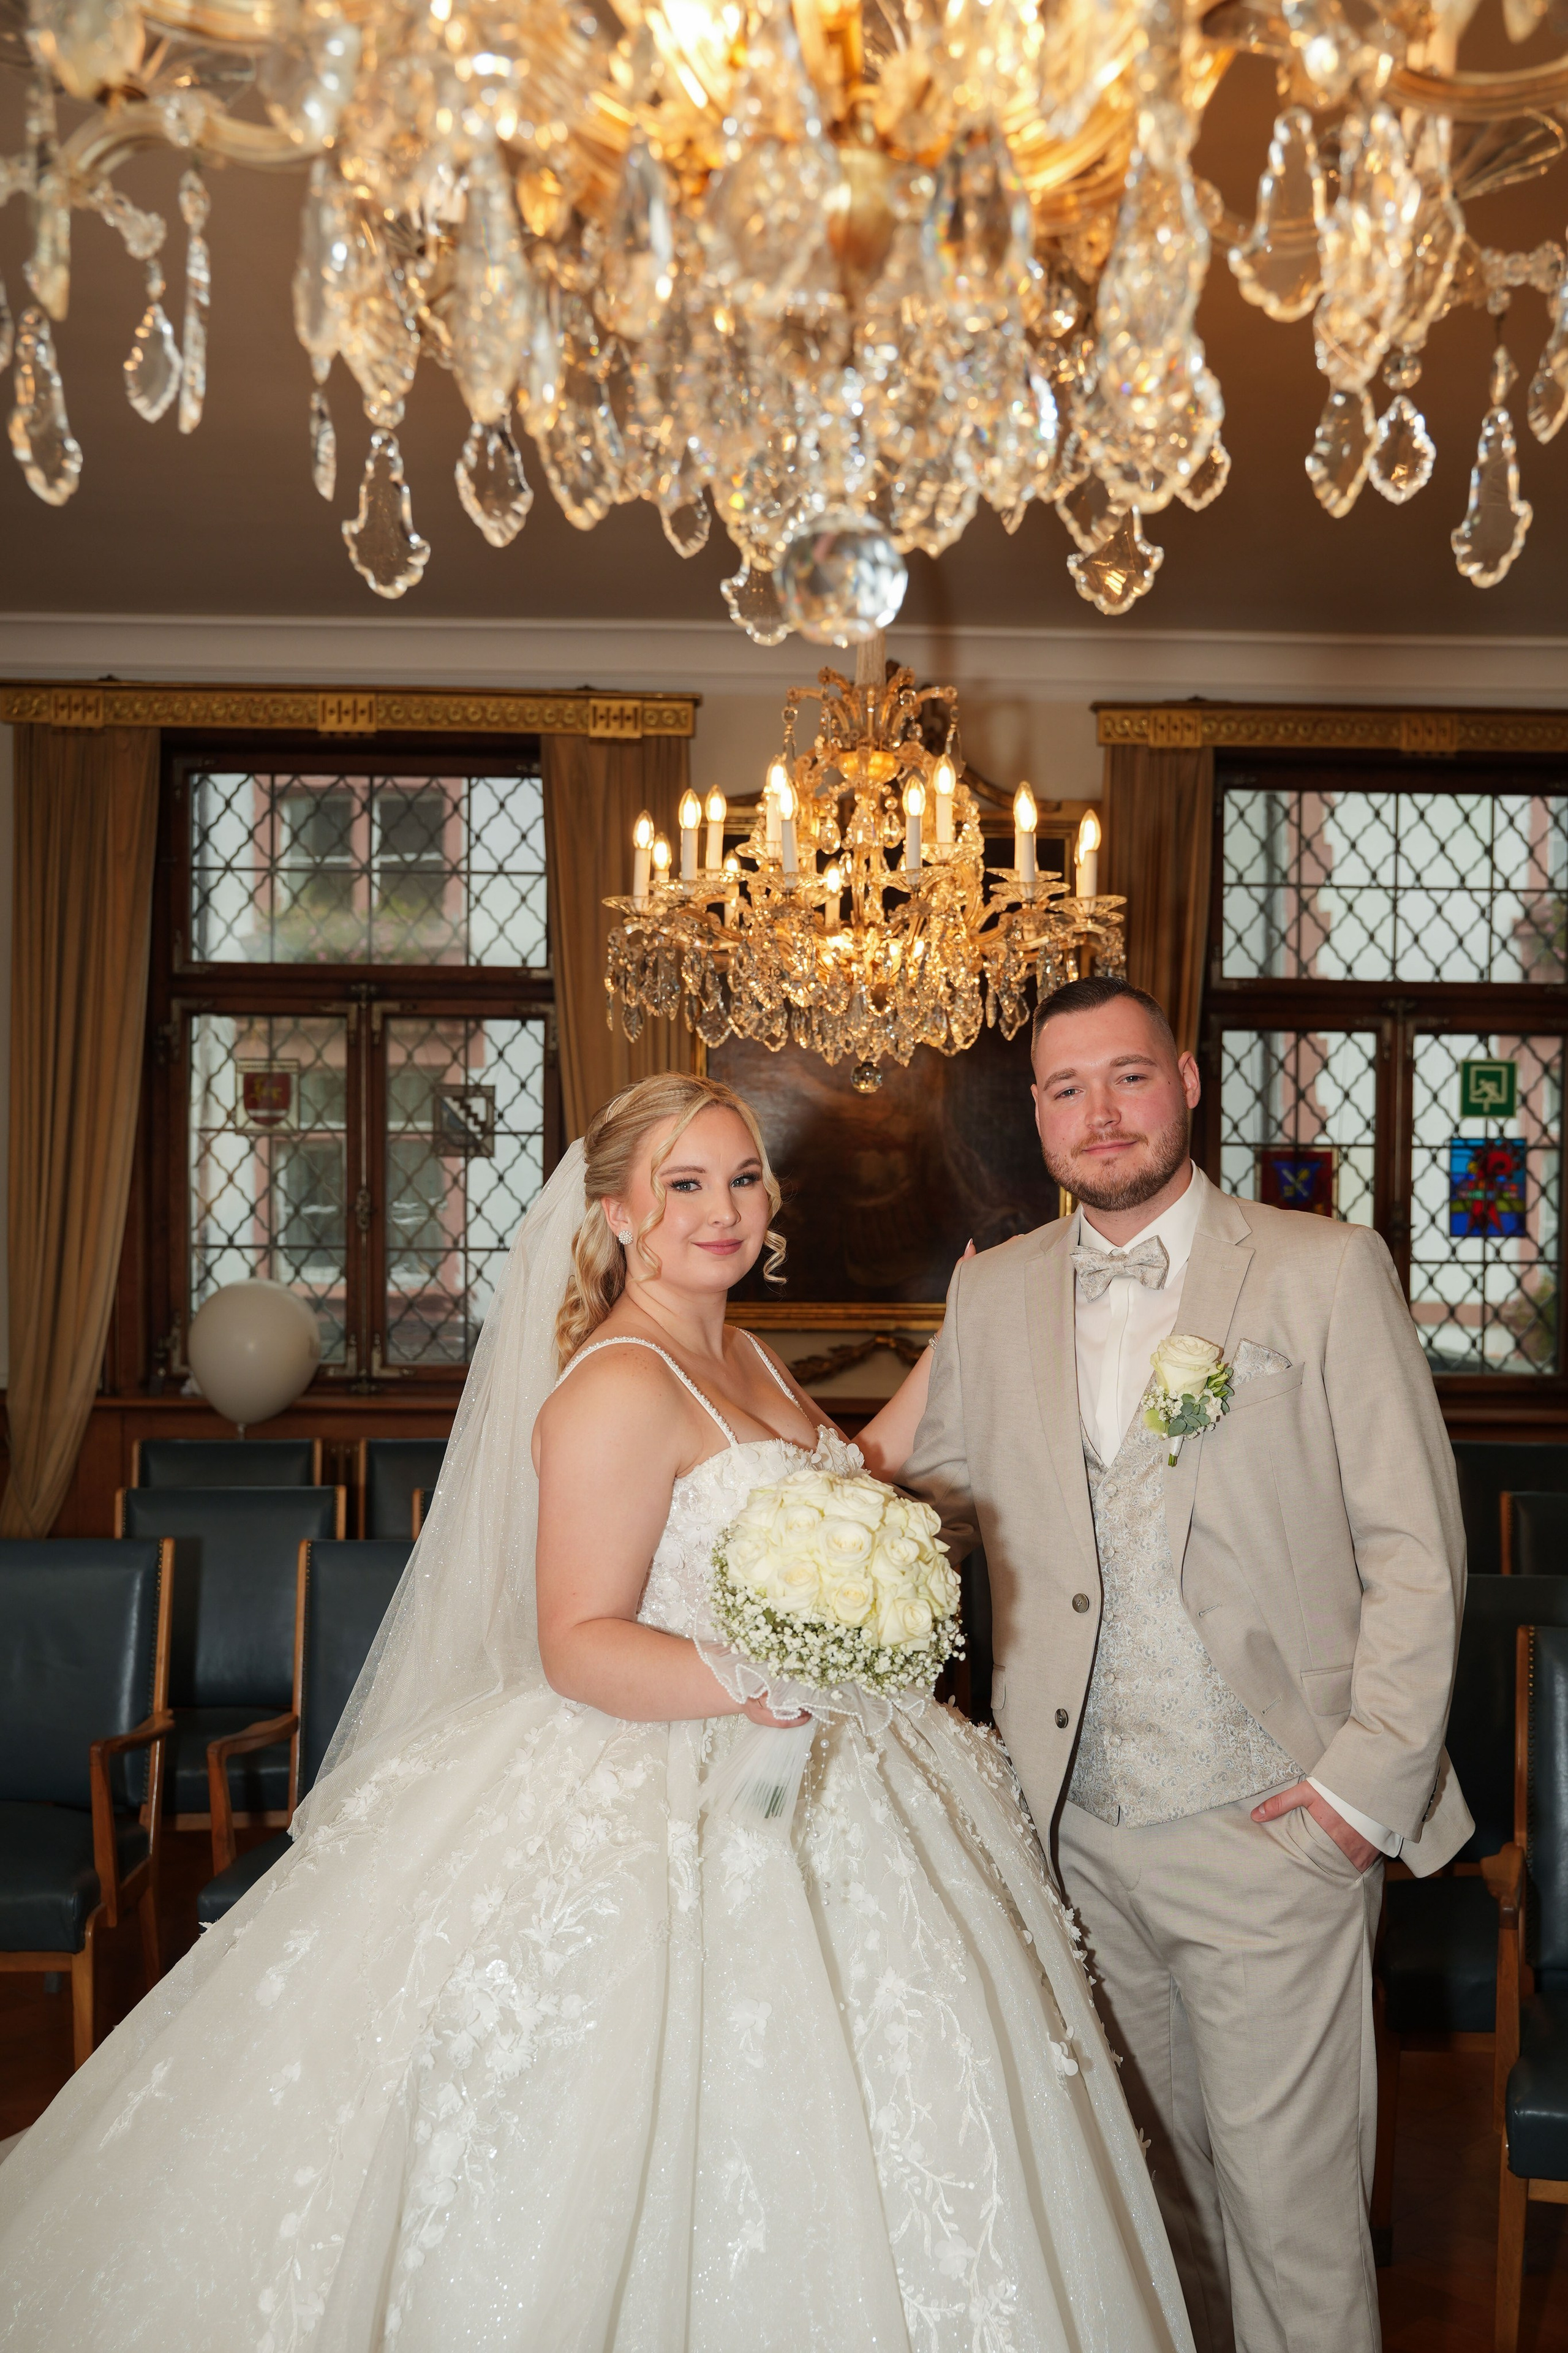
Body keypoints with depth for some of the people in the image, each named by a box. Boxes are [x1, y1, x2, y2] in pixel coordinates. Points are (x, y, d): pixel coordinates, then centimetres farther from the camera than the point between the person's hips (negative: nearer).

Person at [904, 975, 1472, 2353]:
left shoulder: (1324, 1271, -4)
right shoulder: (992, 1292, 7)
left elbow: (1417, 1549, -5)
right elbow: (939, 1500, 14)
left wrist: (1370, 1779, -11)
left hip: (1273, 1827, -4)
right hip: (1077, 1830, 4)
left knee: (1287, 2190, 3)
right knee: (1146, 2174, 17)